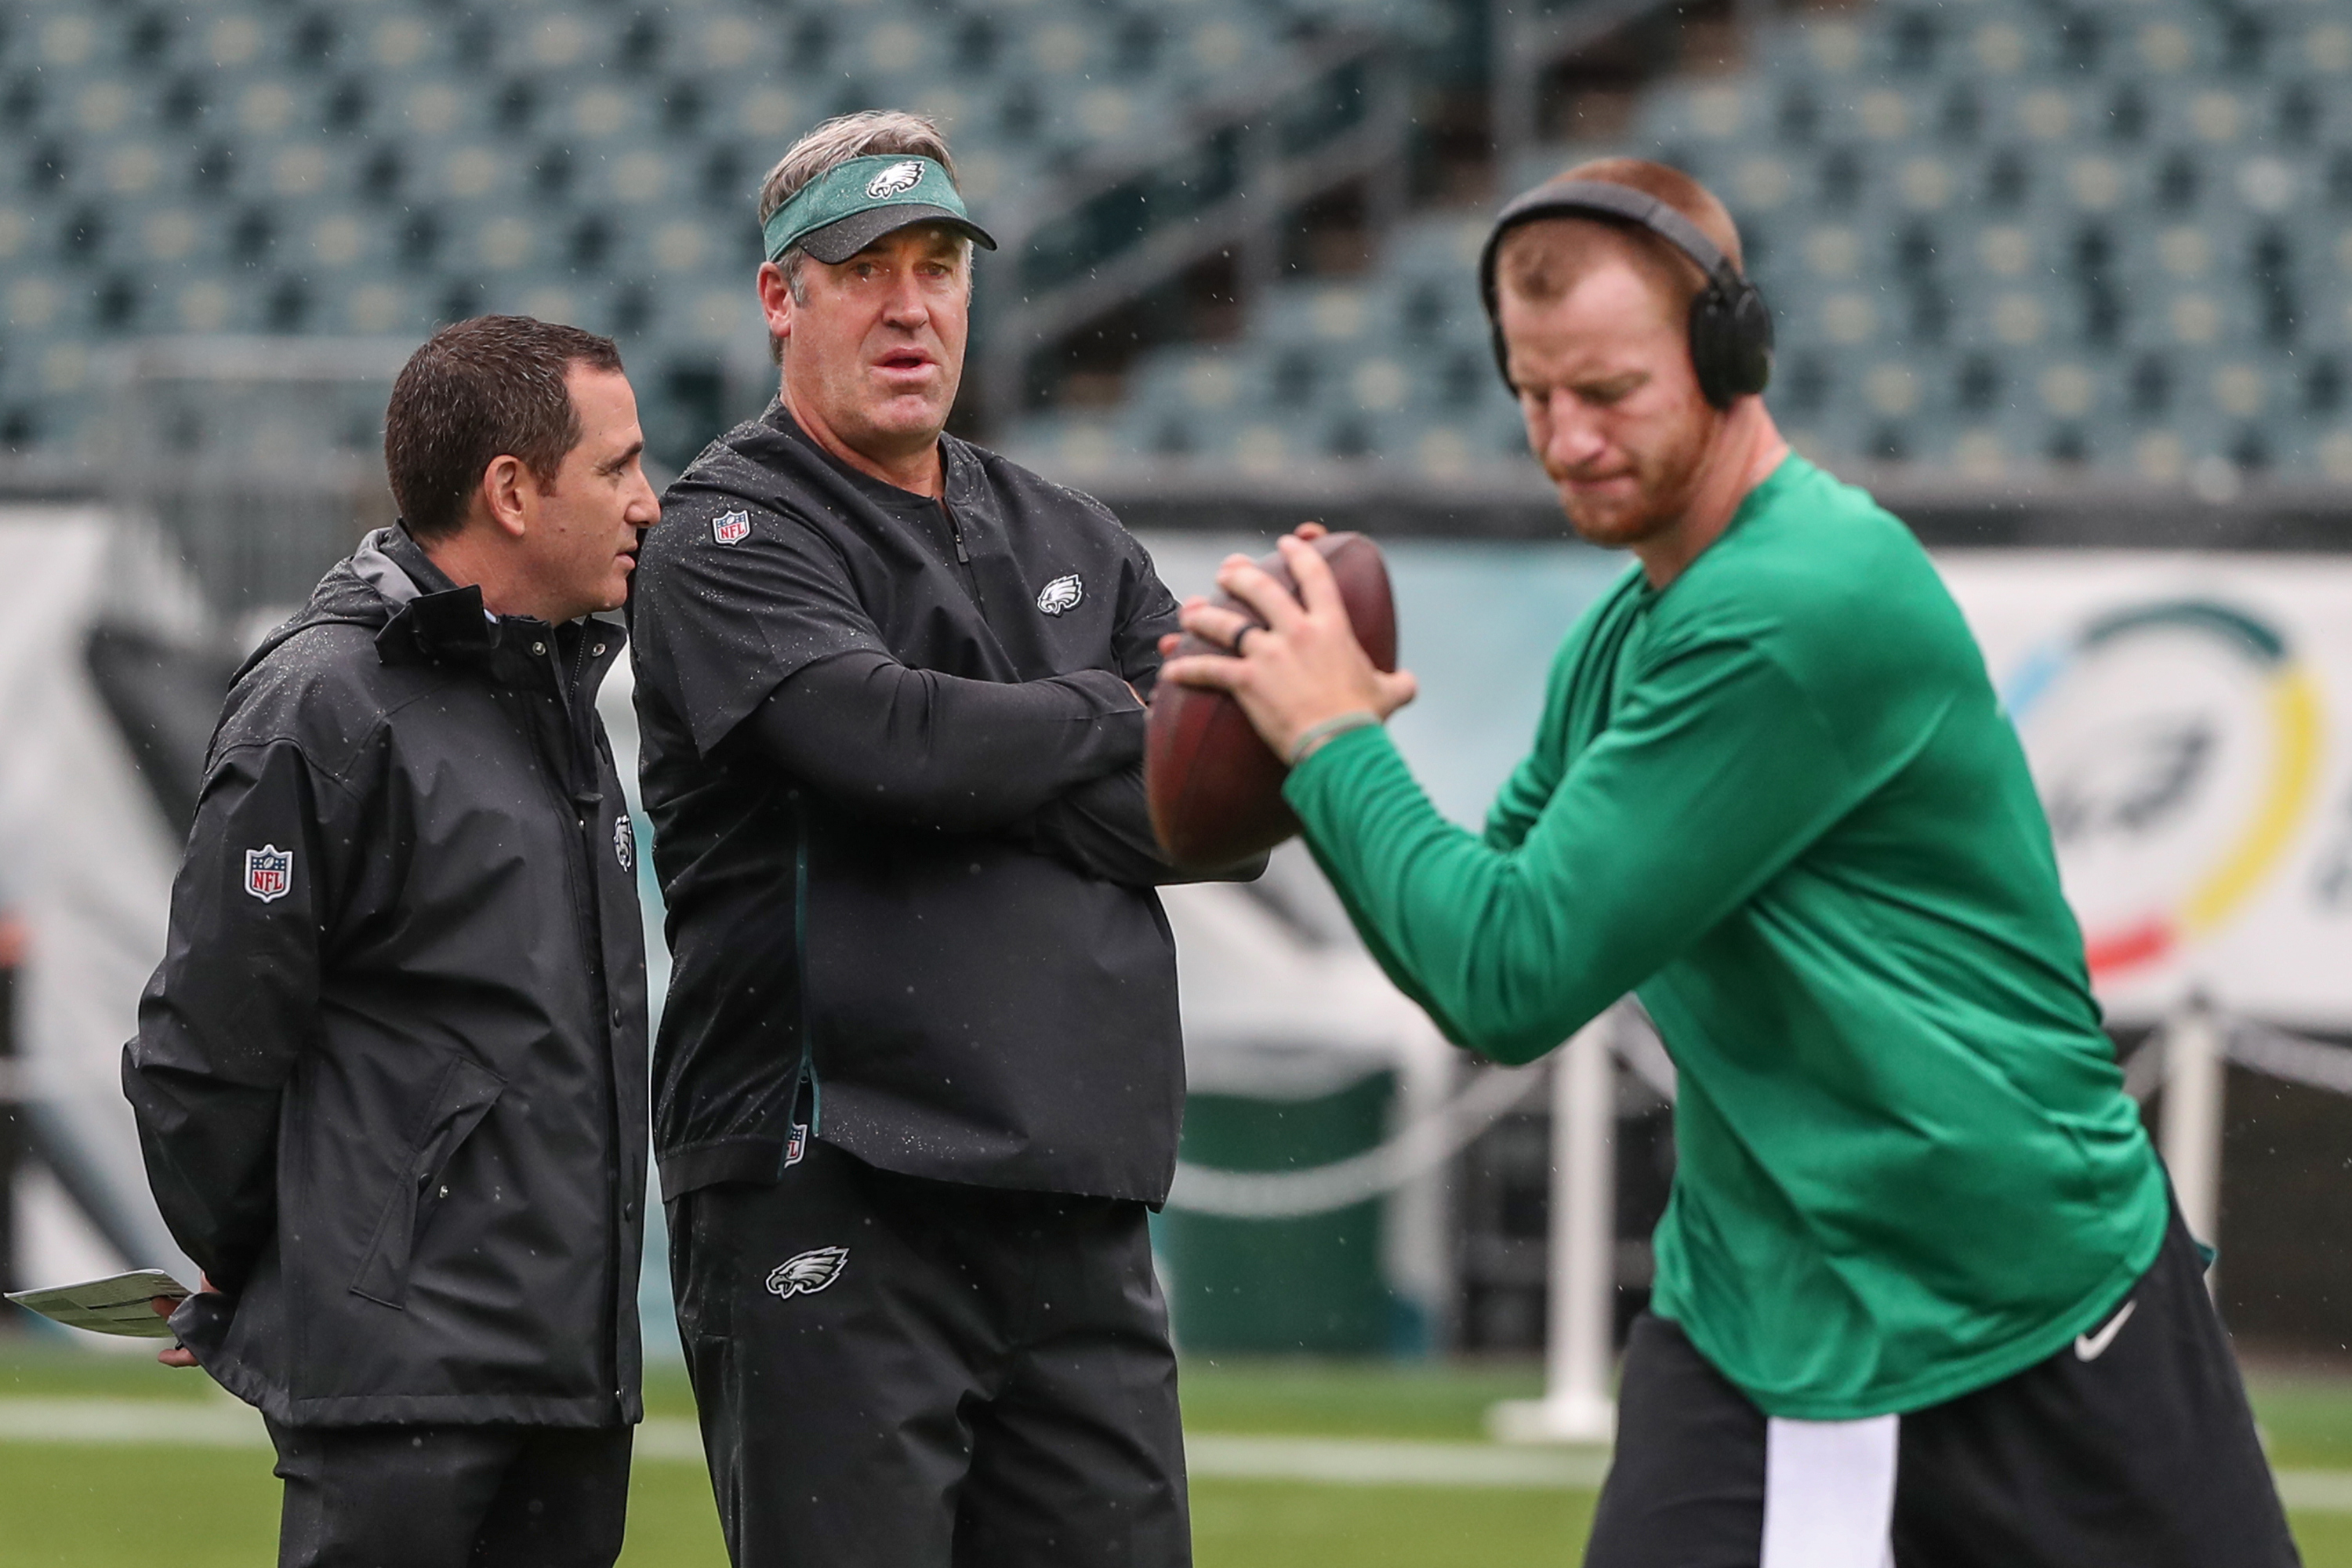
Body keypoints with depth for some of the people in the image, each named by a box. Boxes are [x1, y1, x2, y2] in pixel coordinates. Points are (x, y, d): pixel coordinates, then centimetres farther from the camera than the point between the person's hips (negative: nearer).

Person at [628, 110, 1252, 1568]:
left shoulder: (1069, 538, 20)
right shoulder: (727, 538, 0)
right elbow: (889, 736, -17)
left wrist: (994, 782, -9)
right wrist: (1105, 716, -1)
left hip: (1078, 1203, 6)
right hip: (830, 1203, -6)